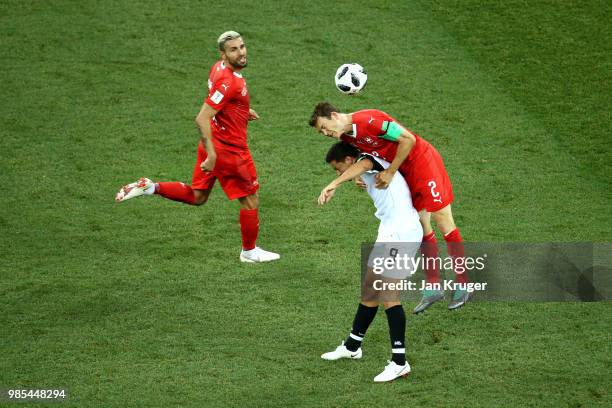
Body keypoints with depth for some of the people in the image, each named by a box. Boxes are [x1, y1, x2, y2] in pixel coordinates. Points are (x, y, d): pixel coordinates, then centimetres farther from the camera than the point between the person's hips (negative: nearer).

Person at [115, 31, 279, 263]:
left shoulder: (219, 68, 2)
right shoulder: (228, 82, -27)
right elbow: (202, 119, -31)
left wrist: (242, 111, 17)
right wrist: (211, 155, -30)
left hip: (212, 145, 9)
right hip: (229, 150, -9)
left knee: (196, 197, 20)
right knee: (250, 199, 9)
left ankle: (150, 188, 9)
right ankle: (249, 251, 25)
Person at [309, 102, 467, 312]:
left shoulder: (369, 120, -26)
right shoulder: (345, 135, 1)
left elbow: (408, 139, -25)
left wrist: (390, 173, -19)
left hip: (423, 161, -9)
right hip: (405, 173, 9)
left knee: (444, 223, -2)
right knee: (422, 228, 9)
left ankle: (462, 285, 6)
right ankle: (433, 288, 13)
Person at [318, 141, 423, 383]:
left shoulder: (368, 159, -5)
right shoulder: (373, 171, 25)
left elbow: (363, 164, -30)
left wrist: (334, 185, -45)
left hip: (400, 234, -10)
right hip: (392, 233, 10)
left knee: (388, 296, -11)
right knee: (370, 291, 18)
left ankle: (399, 362, -11)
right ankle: (352, 346, 31)